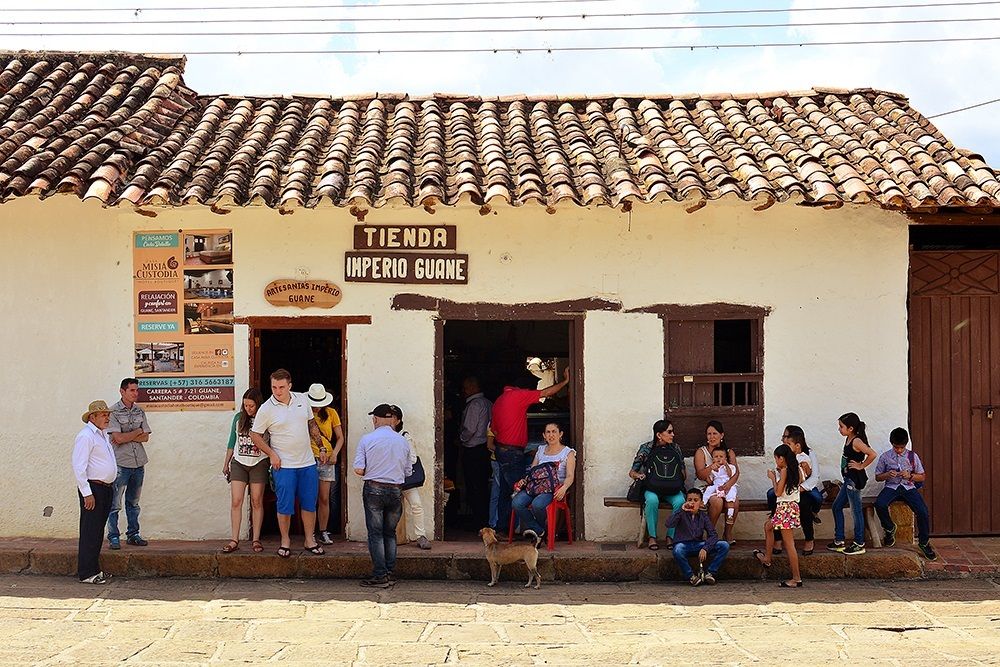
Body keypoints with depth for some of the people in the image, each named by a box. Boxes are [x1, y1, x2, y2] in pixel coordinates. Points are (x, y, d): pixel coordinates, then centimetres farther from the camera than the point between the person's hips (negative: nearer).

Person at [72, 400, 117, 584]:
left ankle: (94, 569, 20)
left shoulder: (104, 434, 16)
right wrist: (87, 493, -20)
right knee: (90, 532, -5)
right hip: (93, 488, -9)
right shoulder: (85, 436, -13)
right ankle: (86, 573, 0)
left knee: (98, 531, 13)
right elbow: (78, 467, -18)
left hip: (106, 488, 9)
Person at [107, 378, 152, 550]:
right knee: (115, 503, -2)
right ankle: (113, 537, 5)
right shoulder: (113, 411, -5)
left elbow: (145, 437, 3)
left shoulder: (140, 412, 11)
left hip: (138, 463, 5)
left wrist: (126, 437, -10)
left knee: (133, 502, 12)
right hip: (121, 463, -5)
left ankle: (133, 534, 19)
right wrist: (137, 431, -3)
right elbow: (118, 437, -15)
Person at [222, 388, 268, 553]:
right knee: (236, 501, -4)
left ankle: (256, 539, 7)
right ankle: (234, 540, -1)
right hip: (239, 463, 2)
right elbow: (232, 442, 13)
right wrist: (226, 463, 14)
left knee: (257, 502, 1)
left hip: (258, 464, -2)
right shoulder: (238, 418, 5)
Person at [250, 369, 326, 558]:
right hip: (283, 465, -4)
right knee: (285, 506, 0)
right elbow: (255, 435, -2)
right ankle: (285, 541, 16)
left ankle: (310, 540, 19)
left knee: (309, 503, 8)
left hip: (307, 463, 4)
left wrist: (321, 446, 14)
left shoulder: (303, 399, 3)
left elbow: (312, 424, 16)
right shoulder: (266, 409, -9)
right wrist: (271, 454, -8)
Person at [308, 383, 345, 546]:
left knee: (324, 499, 4)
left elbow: (340, 438, 9)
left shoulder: (331, 413, 6)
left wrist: (334, 454, -7)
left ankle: (323, 532, 13)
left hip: (326, 460, 2)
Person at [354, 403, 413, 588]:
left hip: (374, 490, -3)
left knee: (376, 533, 3)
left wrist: (371, 473, 10)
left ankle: (380, 576, 2)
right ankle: (390, 573, 15)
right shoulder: (403, 441, 2)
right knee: (390, 533, 14)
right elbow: (407, 472, 7)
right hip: (396, 491, 3)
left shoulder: (367, 439, -8)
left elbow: (358, 470, -10)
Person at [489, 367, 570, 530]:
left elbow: (494, 429, 18)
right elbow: (546, 393, -9)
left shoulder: (499, 400, 14)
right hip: (512, 453, -10)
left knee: (506, 491, 14)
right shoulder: (517, 396, -13)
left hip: (502, 449, 10)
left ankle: (499, 526, 18)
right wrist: (565, 381, 0)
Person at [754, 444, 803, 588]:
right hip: (793, 505, 10)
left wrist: (773, 478, -1)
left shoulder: (784, 470, -14)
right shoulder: (795, 470, 8)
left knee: (789, 543, -5)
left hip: (785, 507, -10)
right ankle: (767, 558, 36)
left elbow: (778, 492, -16)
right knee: (768, 525, 28)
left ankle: (796, 578, -3)